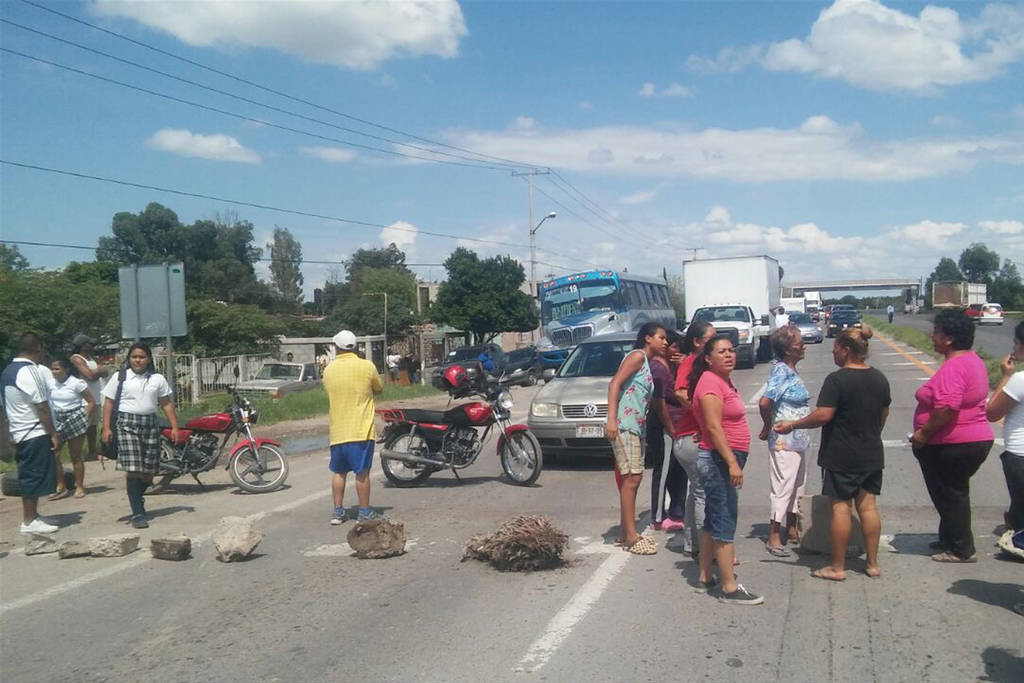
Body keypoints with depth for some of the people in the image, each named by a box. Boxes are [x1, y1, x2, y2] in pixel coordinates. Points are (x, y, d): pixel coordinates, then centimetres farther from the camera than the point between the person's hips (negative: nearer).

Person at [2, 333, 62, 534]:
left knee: (30, 476, 16)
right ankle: (29, 522, 3)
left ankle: (32, 516, 24)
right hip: (35, 433, -9)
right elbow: (41, 407, -19)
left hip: (19, 432, 10)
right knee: (34, 476, -3)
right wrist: (54, 434, -15)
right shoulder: (29, 371, -16)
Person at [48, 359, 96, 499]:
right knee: (53, 454, -5)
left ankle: (79, 487, 14)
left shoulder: (76, 383, -8)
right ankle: (60, 487, 7)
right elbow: (50, 403, 16)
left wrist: (83, 418, -10)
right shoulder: (51, 384, 5)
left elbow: (92, 402, -5)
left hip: (74, 419, -4)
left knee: (75, 456, 3)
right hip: (57, 421, 5)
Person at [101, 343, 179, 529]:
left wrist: (174, 427, 3)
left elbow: (167, 404, 10)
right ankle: (137, 513, -6)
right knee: (133, 470, -10)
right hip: (127, 424, -3)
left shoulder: (157, 379, 9)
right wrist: (106, 428, -6)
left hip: (150, 425, 3)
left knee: (149, 471, 5)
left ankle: (136, 497, 36)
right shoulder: (120, 377, 4)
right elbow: (108, 403, 4)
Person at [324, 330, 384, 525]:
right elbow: (379, 389, 8)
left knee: (338, 472, 12)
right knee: (362, 472, 1)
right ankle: (365, 512, 5)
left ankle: (337, 511, 16)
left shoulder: (328, 370, 4)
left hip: (337, 431, 4)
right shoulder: (366, 366, -7)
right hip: (361, 430, -4)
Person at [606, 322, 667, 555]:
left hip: (637, 428, 9)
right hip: (623, 425, -9)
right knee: (631, 477, -11)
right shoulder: (637, 356, -6)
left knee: (632, 478, 11)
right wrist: (611, 419, -23)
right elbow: (615, 383, -15)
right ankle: (631, 536, -8)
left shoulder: (649, 364, 21)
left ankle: (625, 532, 19)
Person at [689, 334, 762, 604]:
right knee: (725, 522, -8)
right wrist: (732, 463, -26)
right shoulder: (711, 382, -16)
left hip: (724, 459, 10)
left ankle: (706, 575, 24)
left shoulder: (724, 380, 15)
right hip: (719, 460, -10)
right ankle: (729, 587, -4)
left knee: (713, 519, 15)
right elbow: (714, 427, -23)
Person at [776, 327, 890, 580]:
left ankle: (838, 567, 7)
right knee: (867, 505, 12)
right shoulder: (879, 379, 6)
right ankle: (873, 563, 18)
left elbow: (823, 415, -21)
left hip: (841, 456, -6)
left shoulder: (837, 380, -17)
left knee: (841, 507, 0)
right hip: (871, 455, 6)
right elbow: (884, 413, 17)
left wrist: (792, 425, -11)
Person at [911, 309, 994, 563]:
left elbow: (947, 407, -34)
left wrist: (924, 433, -21)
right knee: (954, 494, 21)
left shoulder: (954, 367, -23)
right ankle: (950, 540, 33)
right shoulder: (973, 360, 11)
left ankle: (962, 550, 12)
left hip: (953, 446, -10)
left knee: (950, 496, 2)